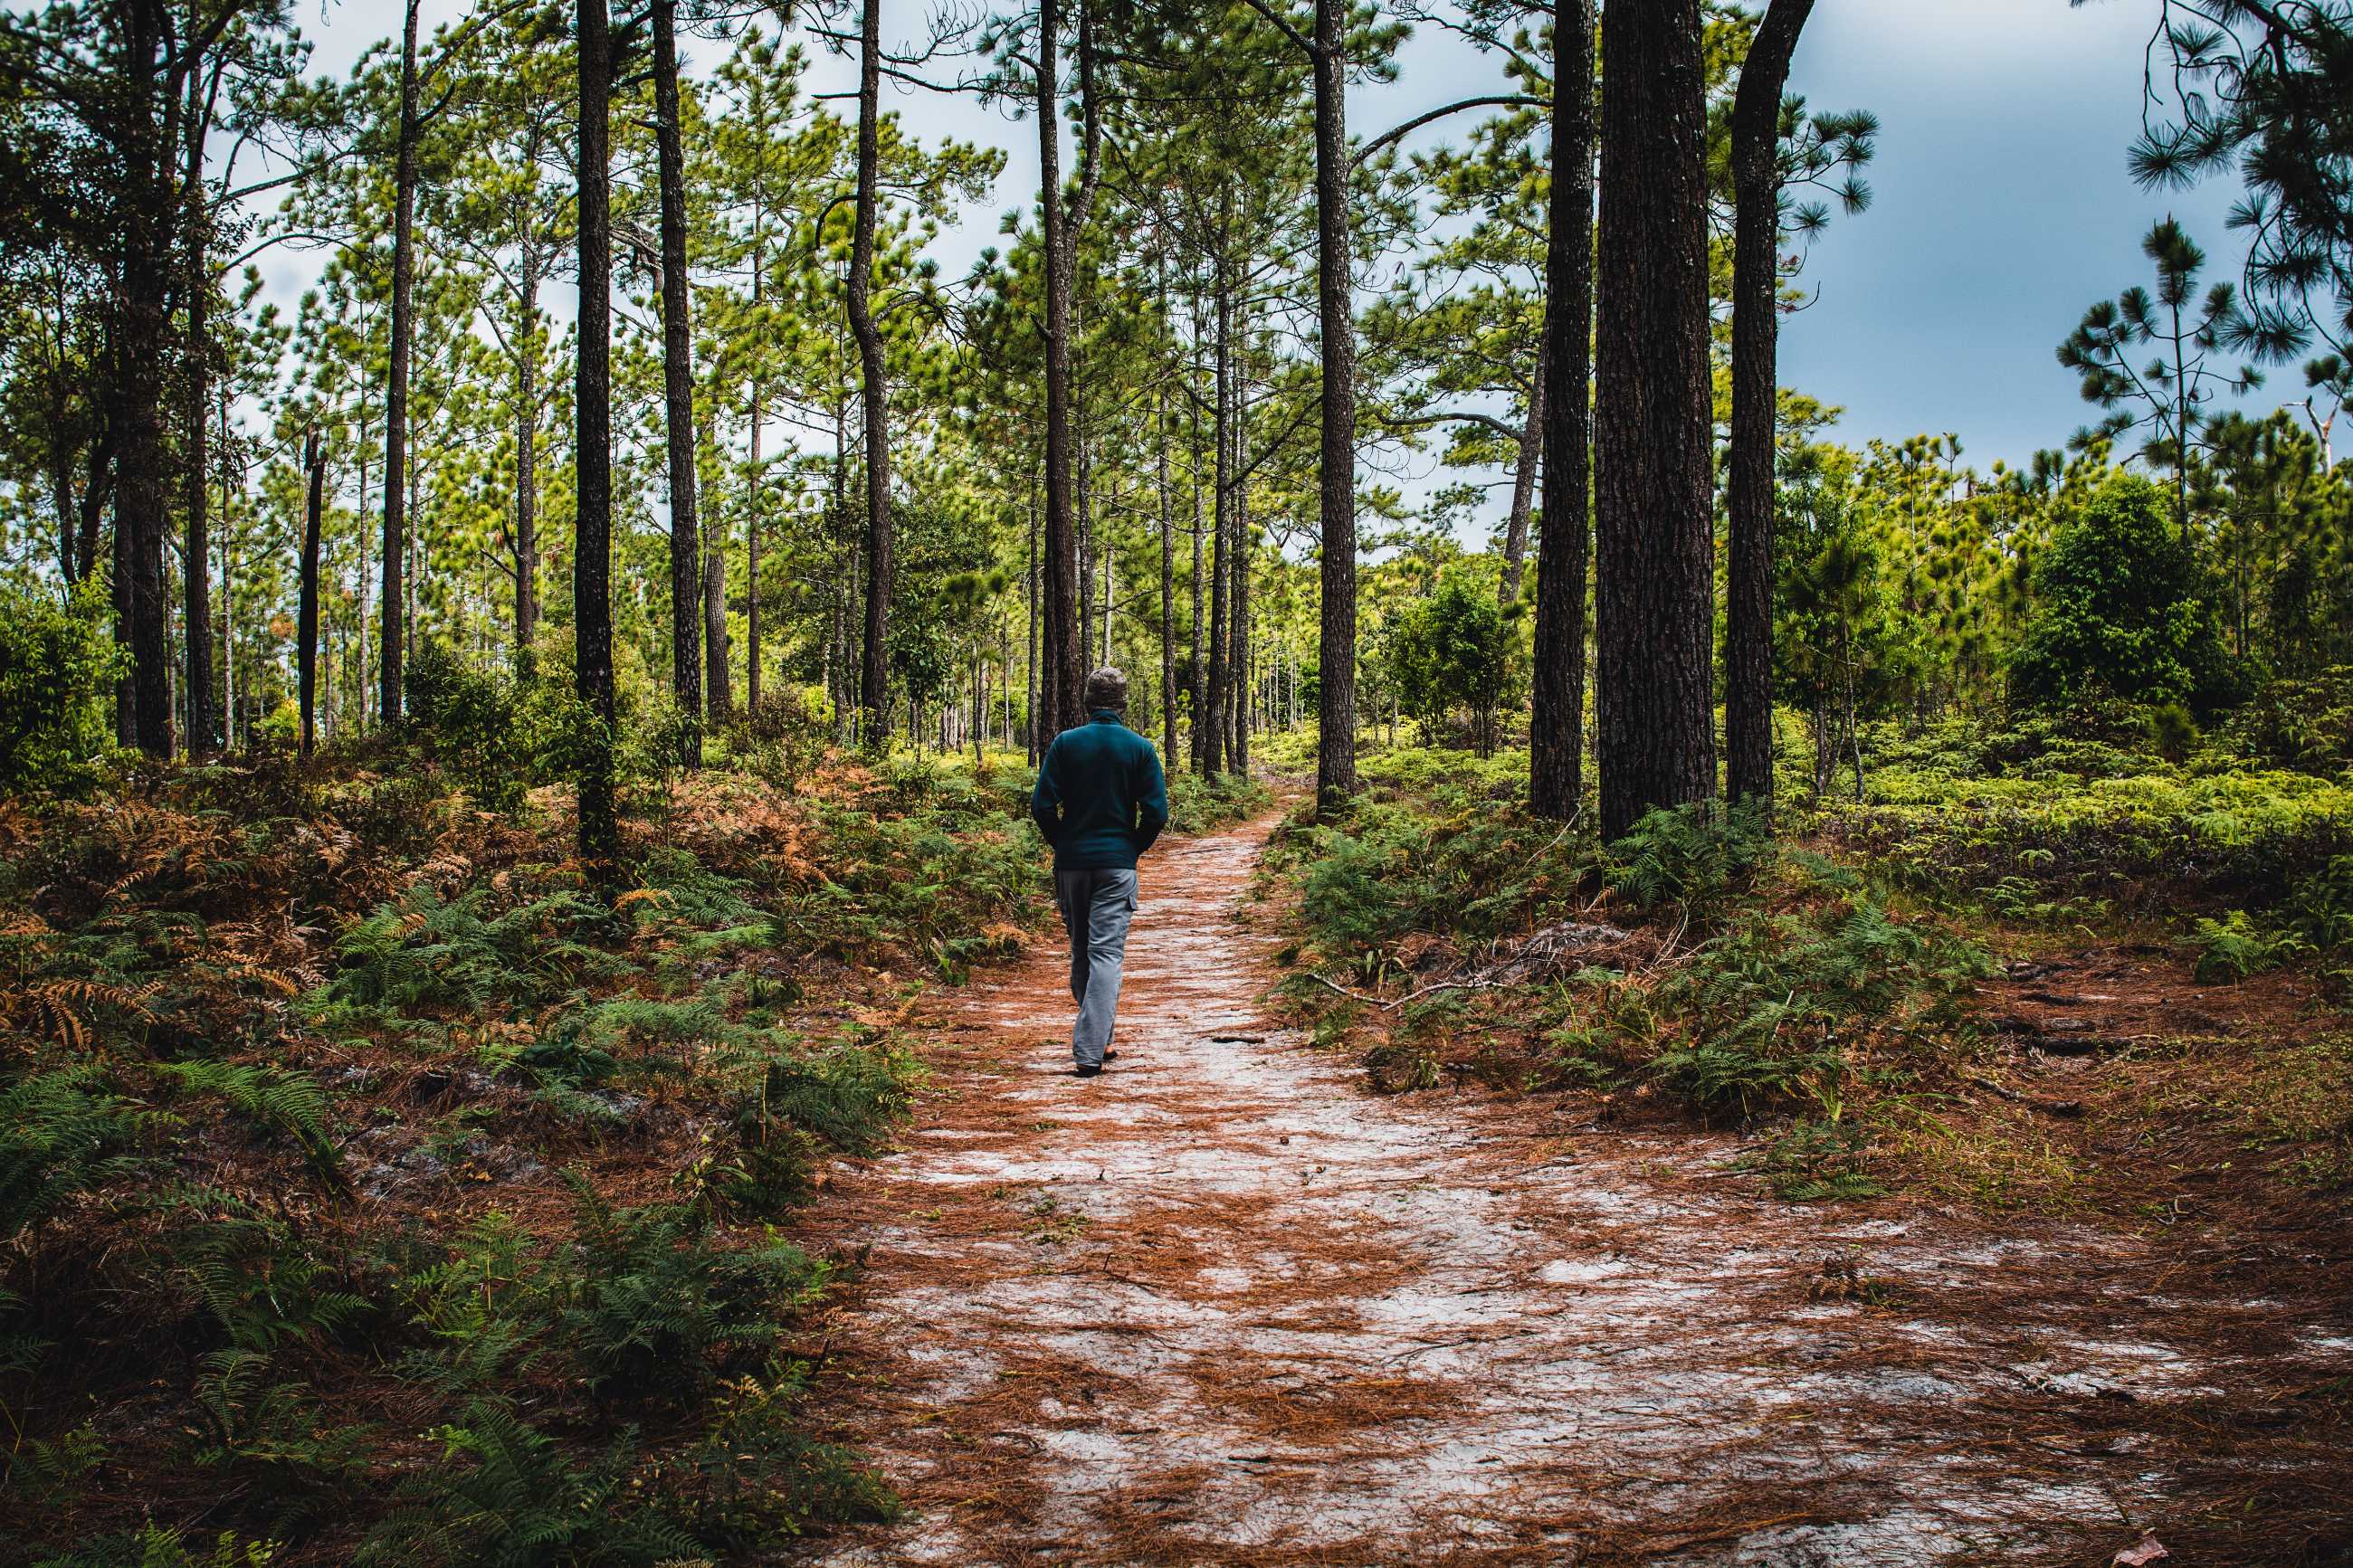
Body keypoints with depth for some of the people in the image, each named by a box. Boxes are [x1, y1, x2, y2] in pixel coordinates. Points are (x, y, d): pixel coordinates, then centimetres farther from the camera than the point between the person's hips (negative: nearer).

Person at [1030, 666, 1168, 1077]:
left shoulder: (1065, 743, -1)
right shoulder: (1140, 748, -2)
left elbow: (1042, 805, -5)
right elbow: (1157, 813, -5)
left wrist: (1062, 844, 10)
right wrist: (1133, 849, 9)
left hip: (1071, 862, 2)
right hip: (1118, 865, -1)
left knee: (1080, 953, 15)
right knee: (1107, 954, -4)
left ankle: (1095, 1039, 25)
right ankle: (1090, 1051, -14)